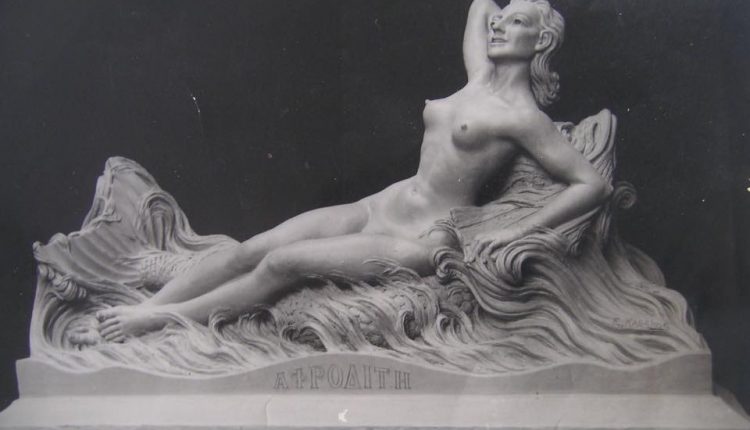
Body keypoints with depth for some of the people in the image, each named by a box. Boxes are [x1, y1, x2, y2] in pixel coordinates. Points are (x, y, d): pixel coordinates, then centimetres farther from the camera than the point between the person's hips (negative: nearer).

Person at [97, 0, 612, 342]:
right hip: (381, 206, 8)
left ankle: (158, 322, -8)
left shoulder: (523, 115, -10)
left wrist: (514, 232, -19)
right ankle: (139, 310, -4)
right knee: (251, 249, -8)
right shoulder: (481, 75, 11)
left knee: (282, 264, -22)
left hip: (421, 242, -7)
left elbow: (595, 184, -15)